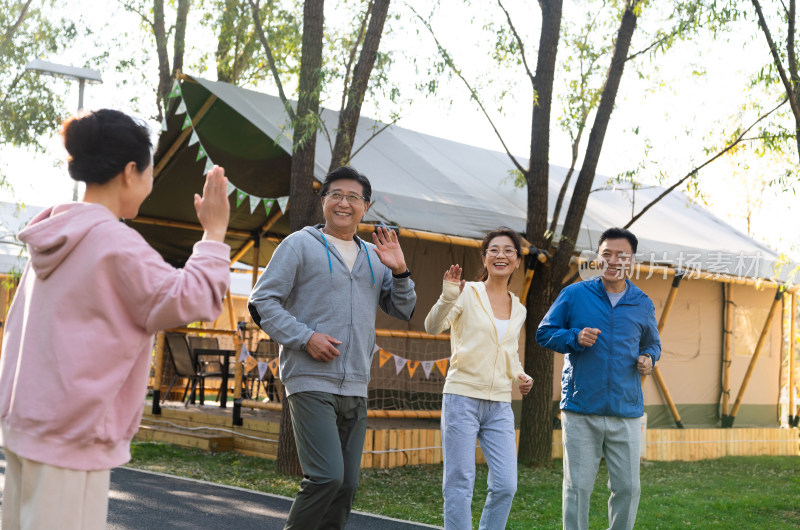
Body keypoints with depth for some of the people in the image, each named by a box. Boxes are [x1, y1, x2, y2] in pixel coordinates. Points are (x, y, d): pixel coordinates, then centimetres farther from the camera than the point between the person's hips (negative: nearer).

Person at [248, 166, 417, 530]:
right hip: (311, 381, -6)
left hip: (355, 388, 6)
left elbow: (404, 311, 18)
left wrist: (399, 271, 0)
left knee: (347, 485, 7)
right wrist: (305, 337, -14)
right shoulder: (300, 245, 2)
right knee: (327, 477, -17)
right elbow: (262, 301, -2)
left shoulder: (374, 257, 17)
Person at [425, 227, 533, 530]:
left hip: (500, 405, 5)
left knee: (505, 485, 1)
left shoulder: (518, 310, 13)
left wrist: (521, 377, 6)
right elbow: (432, 327, -17)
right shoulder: (467, 293, -3)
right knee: (459, 484, -2)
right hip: (462, 398, -5)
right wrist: (447, 297, -34)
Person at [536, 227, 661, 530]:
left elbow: (652, 343, 26)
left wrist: (648, 358, 3)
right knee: (578, 486, 2)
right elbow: (544, 333, 6)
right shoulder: (574, 295, 1)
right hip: (580, 412, -2)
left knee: (628, 487, 5)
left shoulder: (643, 304, 11)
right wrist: (575, 337, -12)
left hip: (625, 413, 3)